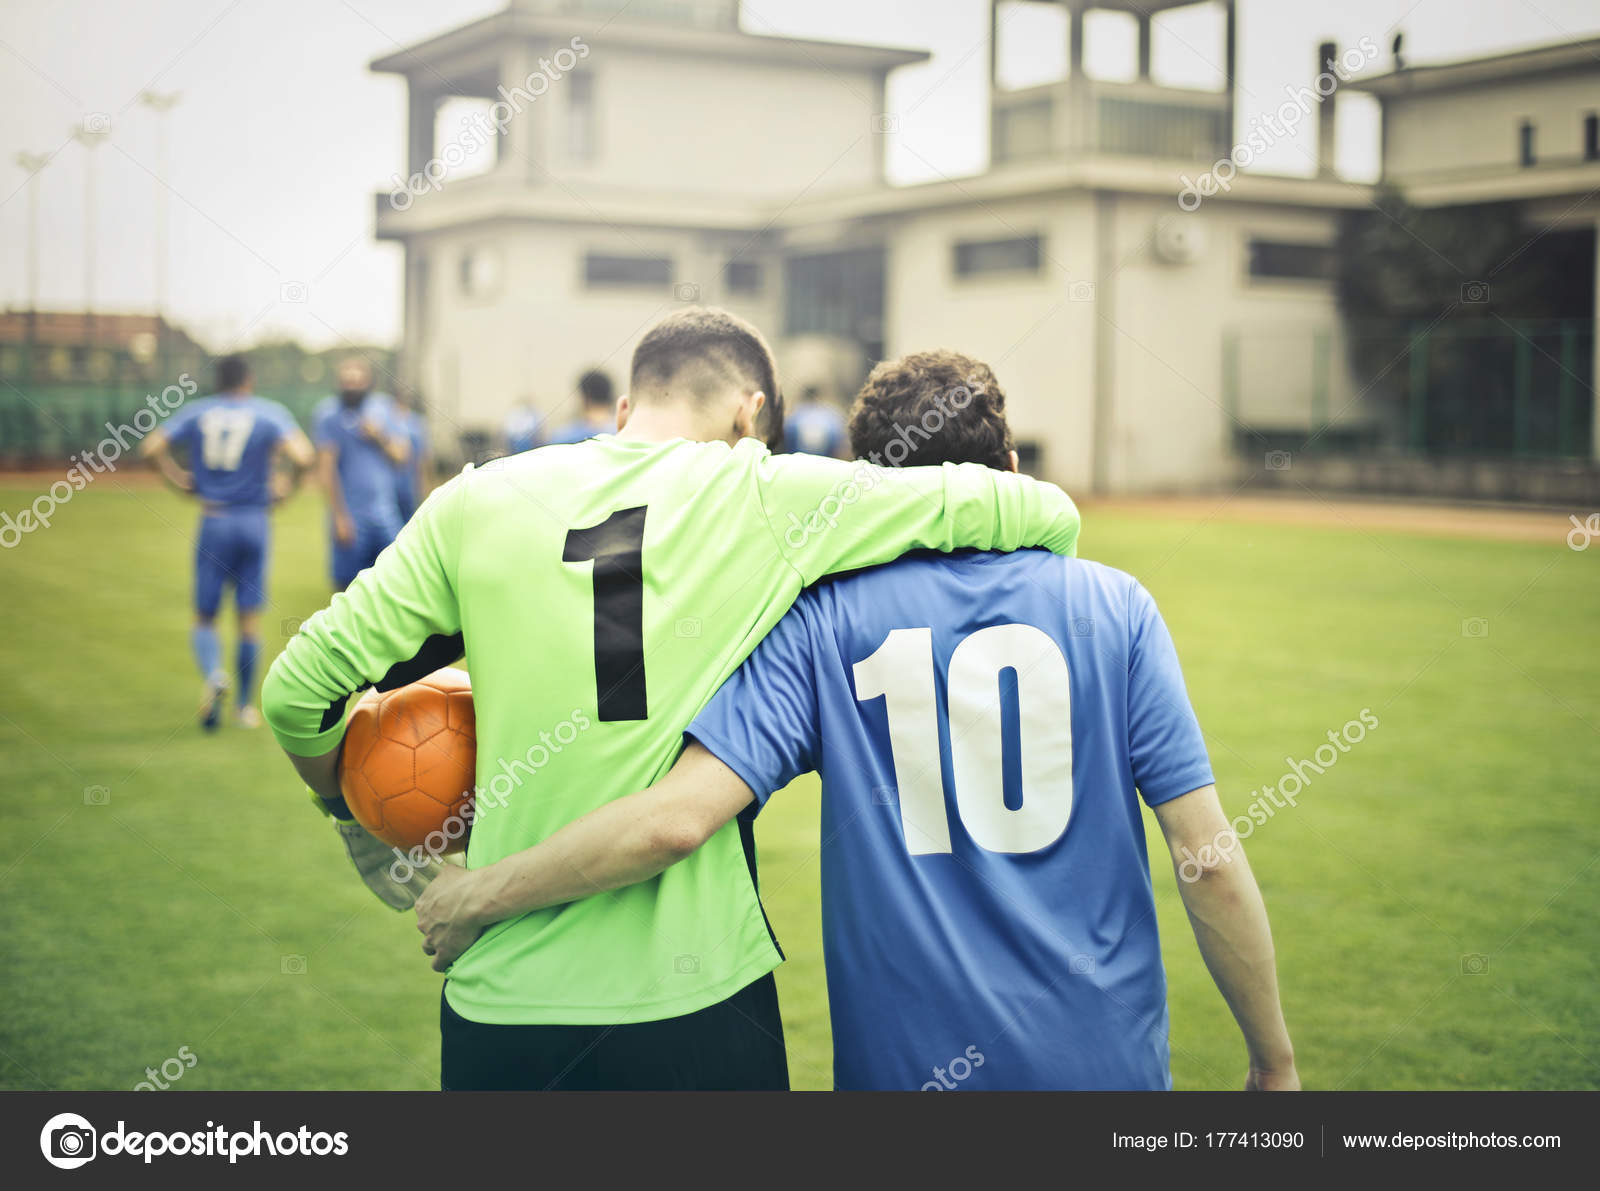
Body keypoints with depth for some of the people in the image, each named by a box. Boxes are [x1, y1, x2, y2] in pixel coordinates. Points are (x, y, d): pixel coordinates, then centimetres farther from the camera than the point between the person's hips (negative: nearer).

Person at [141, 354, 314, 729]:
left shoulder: (195, 412, 4)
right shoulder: (269, 413, -3)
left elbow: (151, 446, -3)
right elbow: (301, 456, -17)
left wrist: (180, 480, 7)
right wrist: (286, 486, -1)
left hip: (212, 523, 1)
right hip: (254, 522, -1)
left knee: (204, 617, 9)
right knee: (250, 616, 9)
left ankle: (213, 673, -20)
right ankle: (244, 705, 14)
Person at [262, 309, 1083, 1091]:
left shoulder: (477, 501, 2)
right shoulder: (767, 497, -3)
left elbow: (298, 688, 4)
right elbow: (1046, 514, -1)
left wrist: (354, 815, 23)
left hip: (500, 999, 3)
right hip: (695, 992, -2)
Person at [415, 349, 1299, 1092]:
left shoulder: (821, 623, -5)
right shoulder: (1112, 607, -3)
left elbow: (679, 814, -17)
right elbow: (1209, 858, -6)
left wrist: (478, 897, -5)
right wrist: (1274, 1057, 6)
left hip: (906, 1058, 0)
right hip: (1107, 1057, 1)